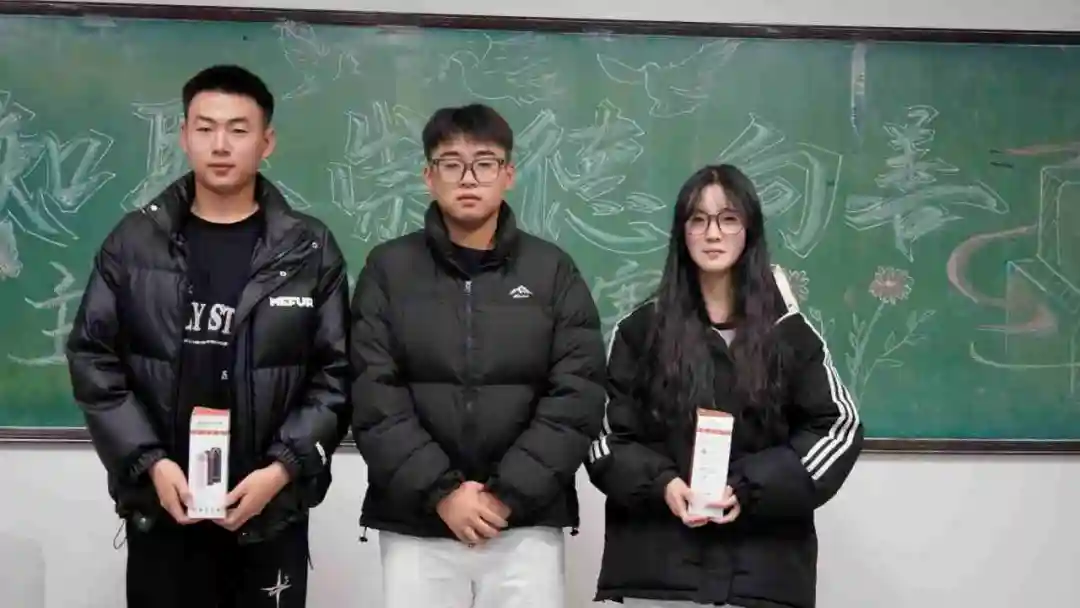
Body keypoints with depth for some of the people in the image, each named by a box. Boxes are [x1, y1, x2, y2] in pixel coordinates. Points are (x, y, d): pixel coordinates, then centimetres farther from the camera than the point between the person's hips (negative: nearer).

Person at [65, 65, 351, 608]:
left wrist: (283, 468, -13)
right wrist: (149, 462, -10)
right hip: (159, 507, 1)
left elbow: (335, 376, -2)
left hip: (272, 509, 0)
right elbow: (93, 361, 1)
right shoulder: (133, 242, 4)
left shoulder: (309, 250, 1)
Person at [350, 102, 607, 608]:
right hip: (416, 524, 0)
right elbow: (373, 397, -4)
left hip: (526, 524, 0)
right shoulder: (388, 268, 5)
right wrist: (440, 491, -13)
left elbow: (577, 398, -2)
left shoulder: (553, 271, 5)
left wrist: (508, 493, -11)